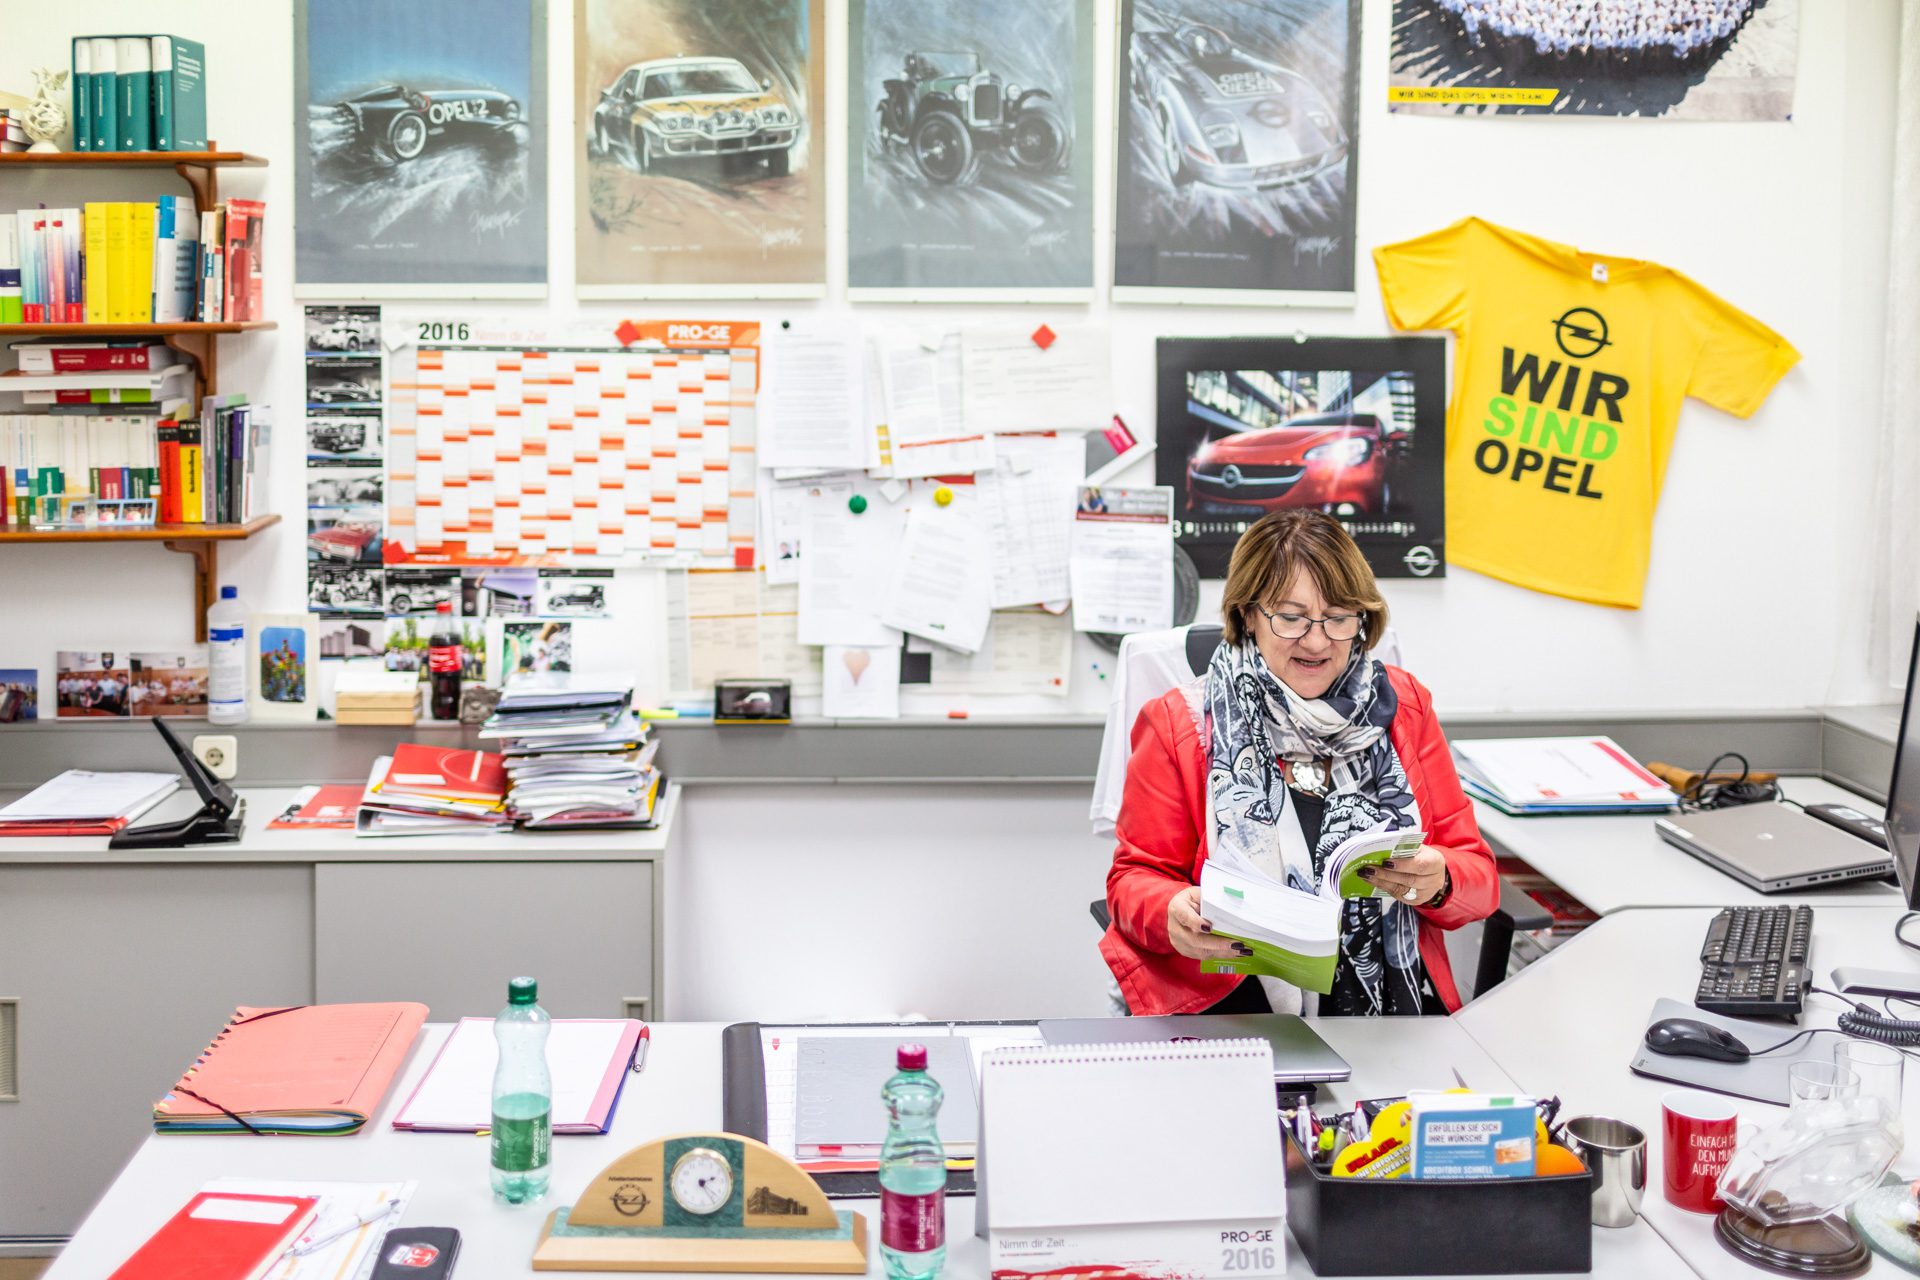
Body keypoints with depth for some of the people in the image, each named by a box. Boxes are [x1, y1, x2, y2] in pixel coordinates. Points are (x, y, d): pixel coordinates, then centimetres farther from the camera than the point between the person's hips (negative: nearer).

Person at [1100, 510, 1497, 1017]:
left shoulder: (1404, 708, 11)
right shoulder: (1178, 724, 4)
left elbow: (1478, 876, 11)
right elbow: (1137, 877, 7)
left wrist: (1436, 883, -14)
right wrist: (1173, 914, -17)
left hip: (1396, 1002, 2)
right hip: (1230, 998, -2)